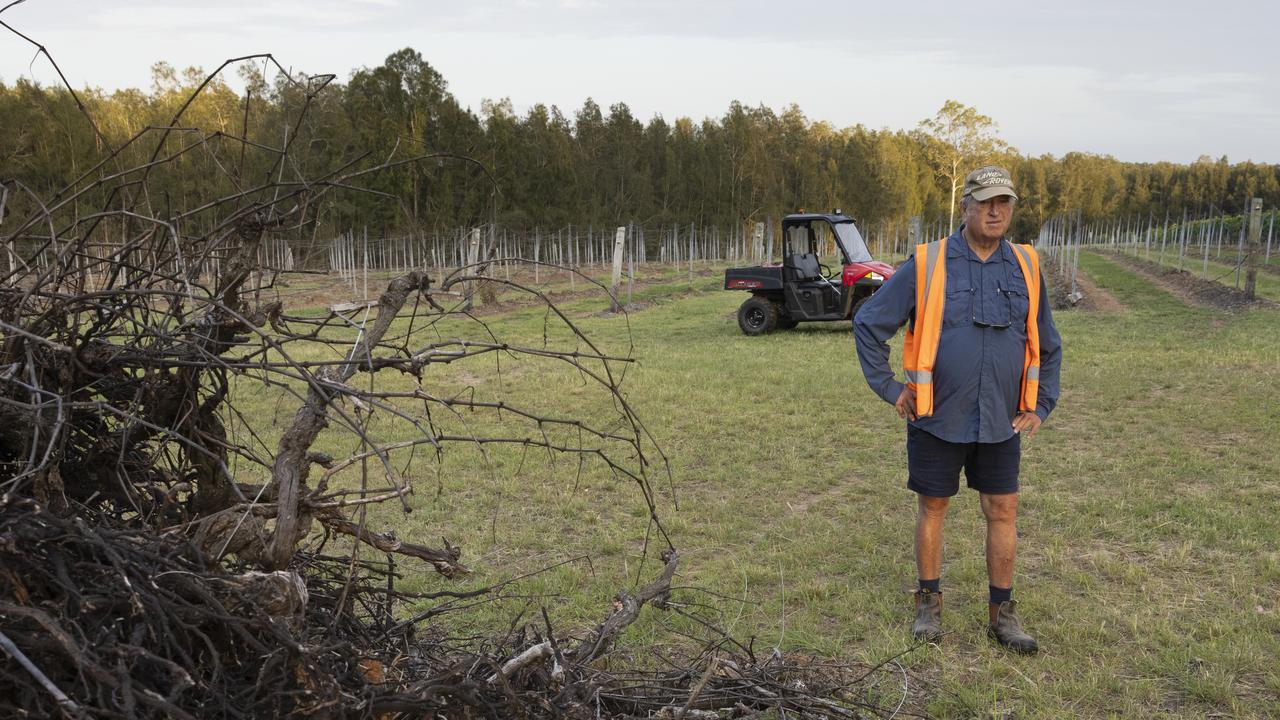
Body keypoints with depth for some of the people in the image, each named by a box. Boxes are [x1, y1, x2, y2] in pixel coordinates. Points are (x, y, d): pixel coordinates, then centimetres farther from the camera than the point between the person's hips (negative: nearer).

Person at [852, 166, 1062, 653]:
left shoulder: (1026, 268, 4)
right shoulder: (926, 265, -7)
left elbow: (1049, 346, 16)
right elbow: (869, 324, -2)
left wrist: (1041, 406, 10)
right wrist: (889, 389, -3)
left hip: (1001, 423, 3)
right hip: (937, 418, -2)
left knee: (1003, 512, 6)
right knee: (932, 508, 9)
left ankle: (1001, 613, 20)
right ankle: (929, 604, 25)